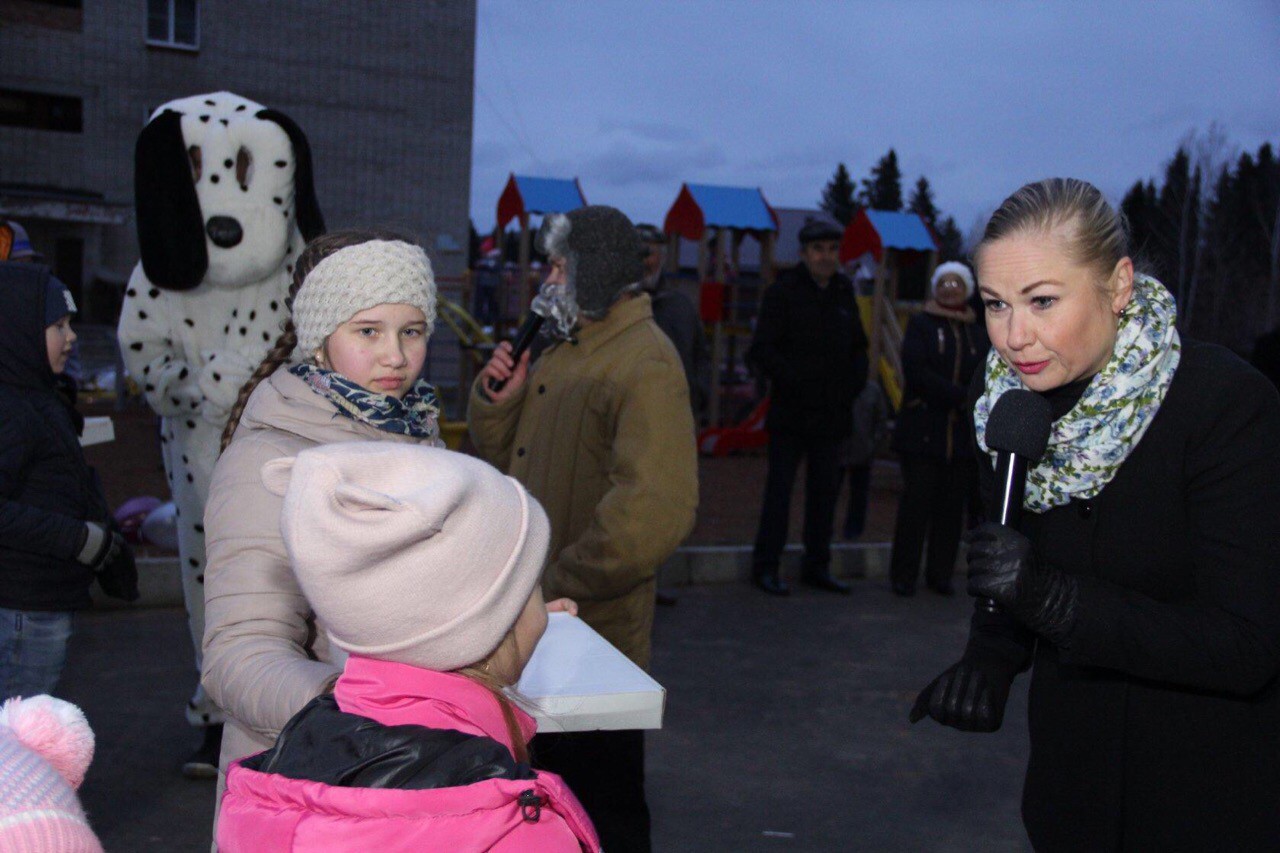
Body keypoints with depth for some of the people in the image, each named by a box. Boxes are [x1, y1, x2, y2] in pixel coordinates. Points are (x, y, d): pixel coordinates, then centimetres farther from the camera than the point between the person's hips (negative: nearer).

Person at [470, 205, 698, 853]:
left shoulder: (645, 365, -19)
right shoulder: (562, 350, 13)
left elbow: (655, 513, -30)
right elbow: (502, 457, 19)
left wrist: (559, 585, -24)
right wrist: (495, 399, -1)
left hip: (594, 634, -9)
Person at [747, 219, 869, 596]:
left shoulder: (843, 294, 11)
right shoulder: (783, 292, -5)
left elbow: (859, 348, 21)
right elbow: (761, 351, -10)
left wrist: (854, 384, 4)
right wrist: (795, 381, -19)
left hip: (831, 415, 5)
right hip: (791, 413, -5)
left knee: (825, 491, 10)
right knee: (779, 490, -2)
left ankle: (816, 567, 21)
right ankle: (765, 566, 7)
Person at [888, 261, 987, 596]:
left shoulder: (977, 335, 16)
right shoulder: (920, 325, 4)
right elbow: (917, 371, -10)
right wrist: (962, 397, -17)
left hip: (962, 436, 4)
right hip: (922, 431, -3)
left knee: (951, 507, 3)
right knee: (916, 503, -5)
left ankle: (941, 574, 13)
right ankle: (903, 576, 3)